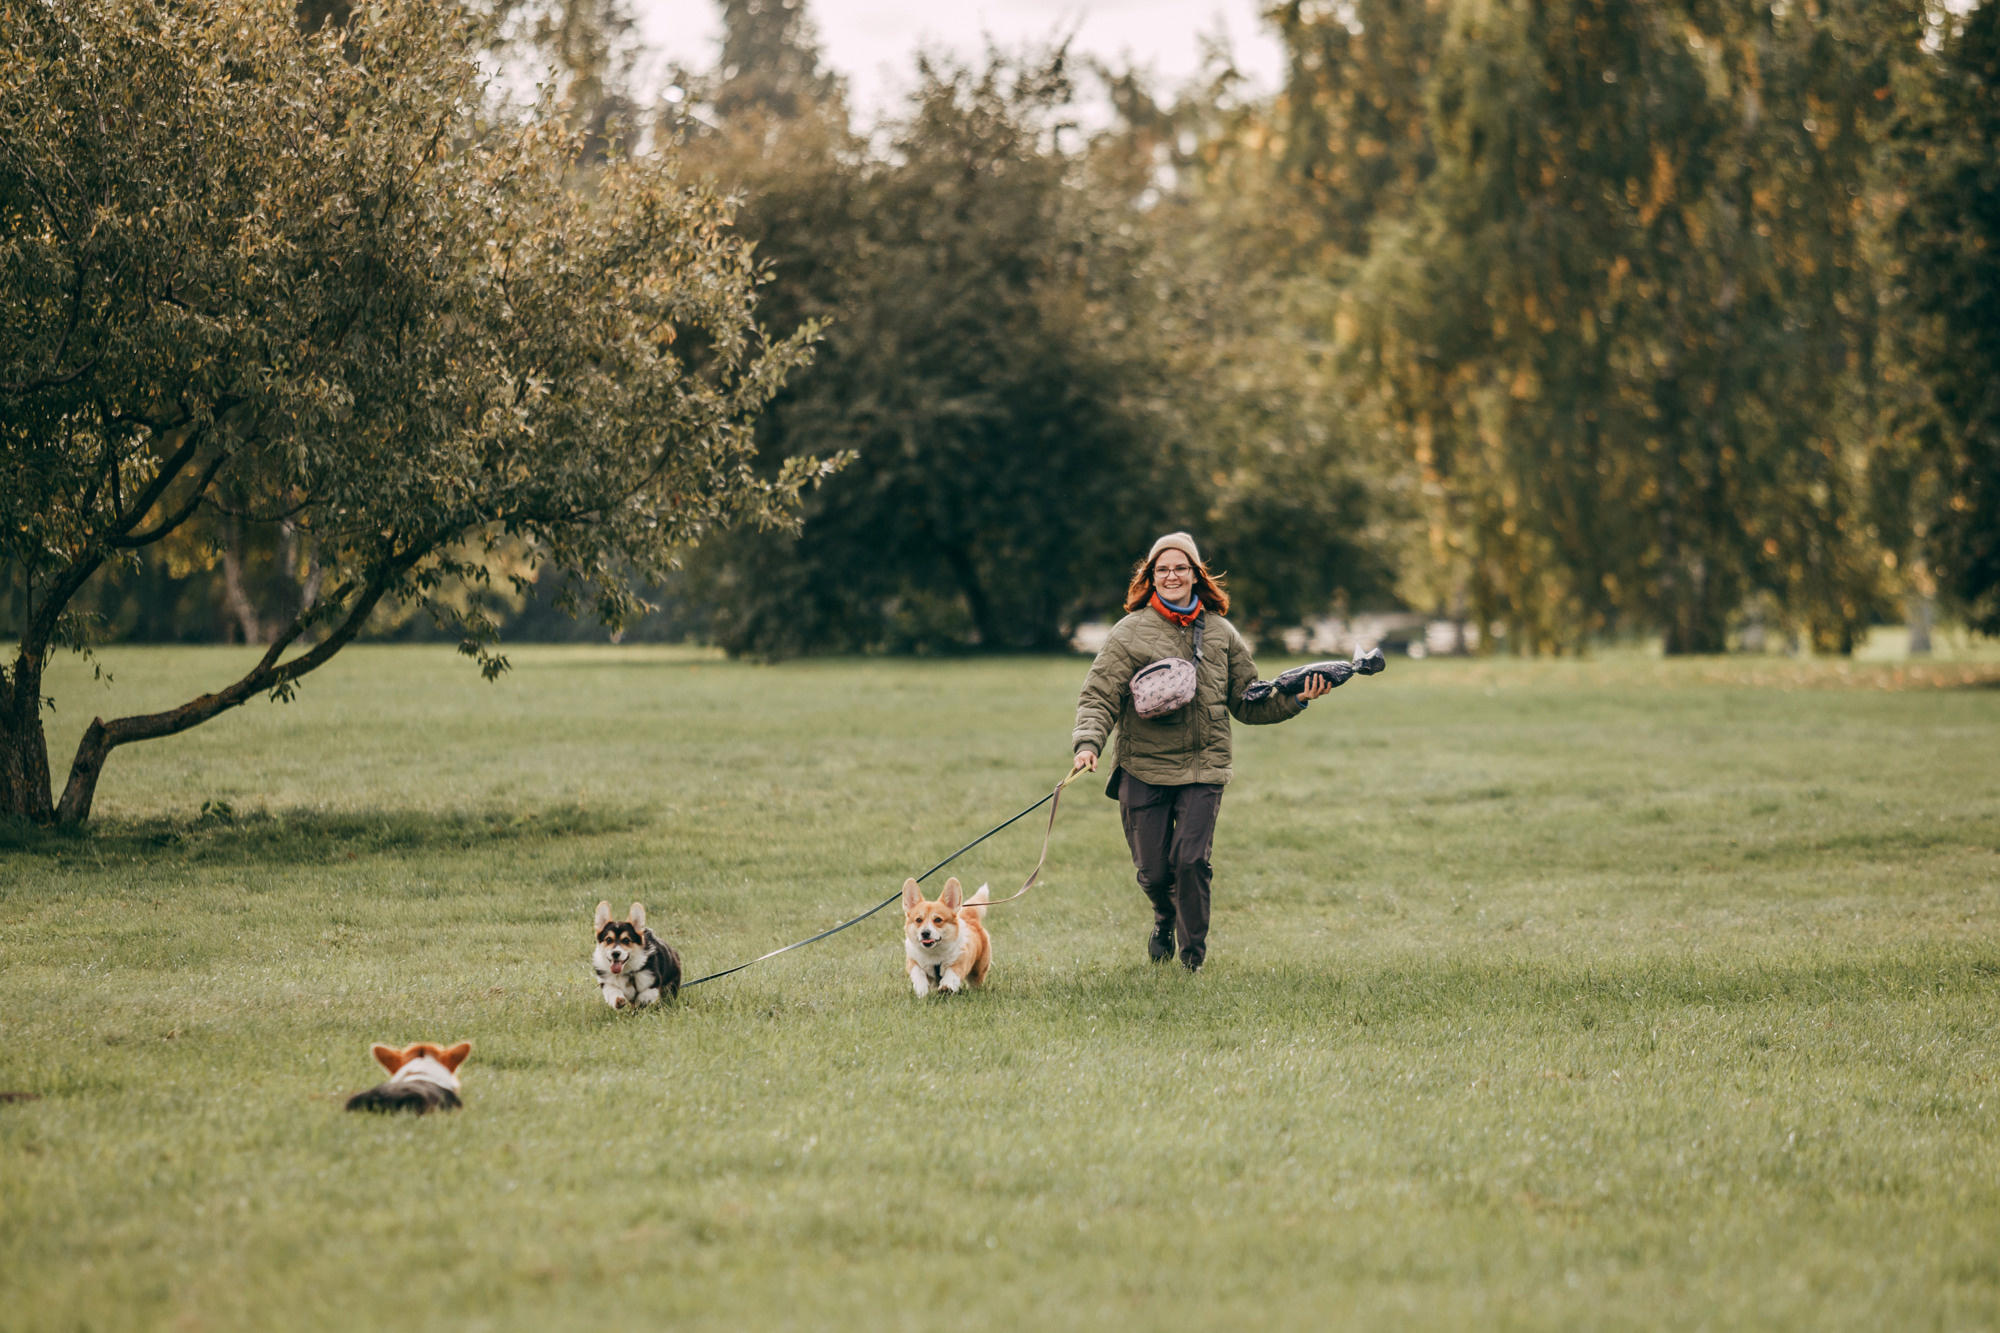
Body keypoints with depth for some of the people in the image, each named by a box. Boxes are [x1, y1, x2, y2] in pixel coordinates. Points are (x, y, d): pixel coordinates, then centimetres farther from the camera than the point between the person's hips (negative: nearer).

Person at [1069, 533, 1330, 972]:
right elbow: (1099, 697, -3)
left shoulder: (1221, 634, 9)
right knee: (1153, 870, 1)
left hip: (1203, 770, 1)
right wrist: (1089, 742, -20)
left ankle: (1193, 952, 9)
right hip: (1143, 769, -1)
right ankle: (1165, 919, 38)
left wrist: (1296, 700, 1)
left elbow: (1248, 702, 15)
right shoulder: (1130, 632, 1)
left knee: (1190, 860, -14)